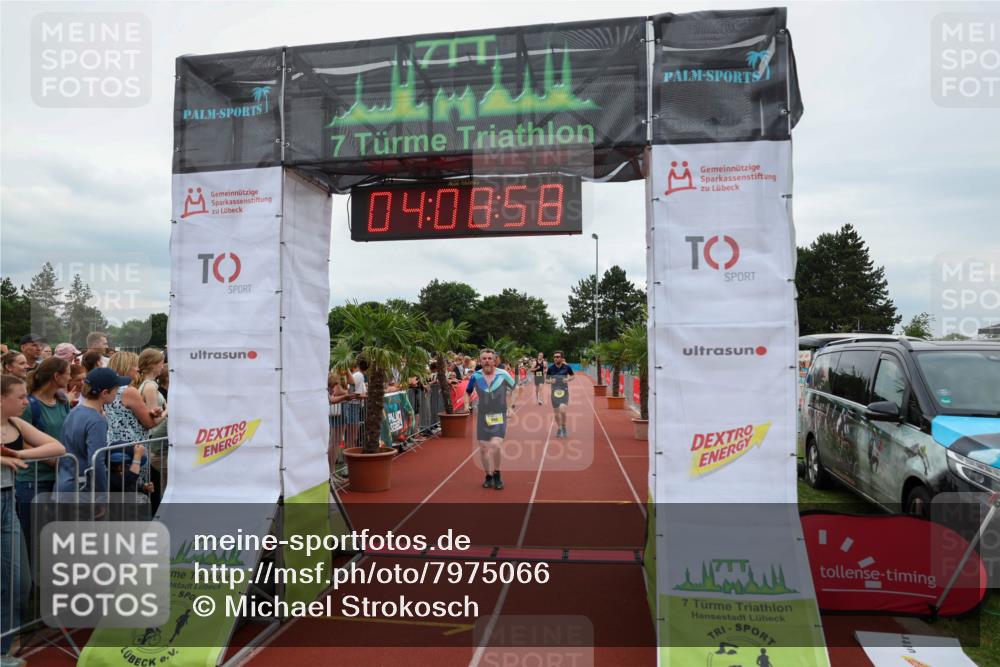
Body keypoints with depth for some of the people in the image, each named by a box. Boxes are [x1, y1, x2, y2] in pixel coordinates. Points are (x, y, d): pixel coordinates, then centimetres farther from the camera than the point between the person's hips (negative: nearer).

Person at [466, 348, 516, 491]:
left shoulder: (503, 375, -9)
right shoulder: (476, 376, -5)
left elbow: (514, 387, 10)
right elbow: (468, 392, 12)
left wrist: (512, 404, 8)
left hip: (499, 416, -2)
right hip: (482, 416, 2)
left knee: (496, 444, -18)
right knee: (483, 448, 4)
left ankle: (497, 475, 5)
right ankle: (489, 476, 25)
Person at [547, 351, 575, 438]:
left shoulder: (567, 367, -6)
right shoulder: (551, 368, -4)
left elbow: (572, 376, 11)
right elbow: (546, 379, 7)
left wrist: (568, 379, -10)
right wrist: (550, 381, -15)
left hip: (564, 391, -2)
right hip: (554, 391, 2)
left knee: (562, 411, -17)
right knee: (556, 413, 8)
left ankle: (564, 427, 8)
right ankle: (559, 428, 30)